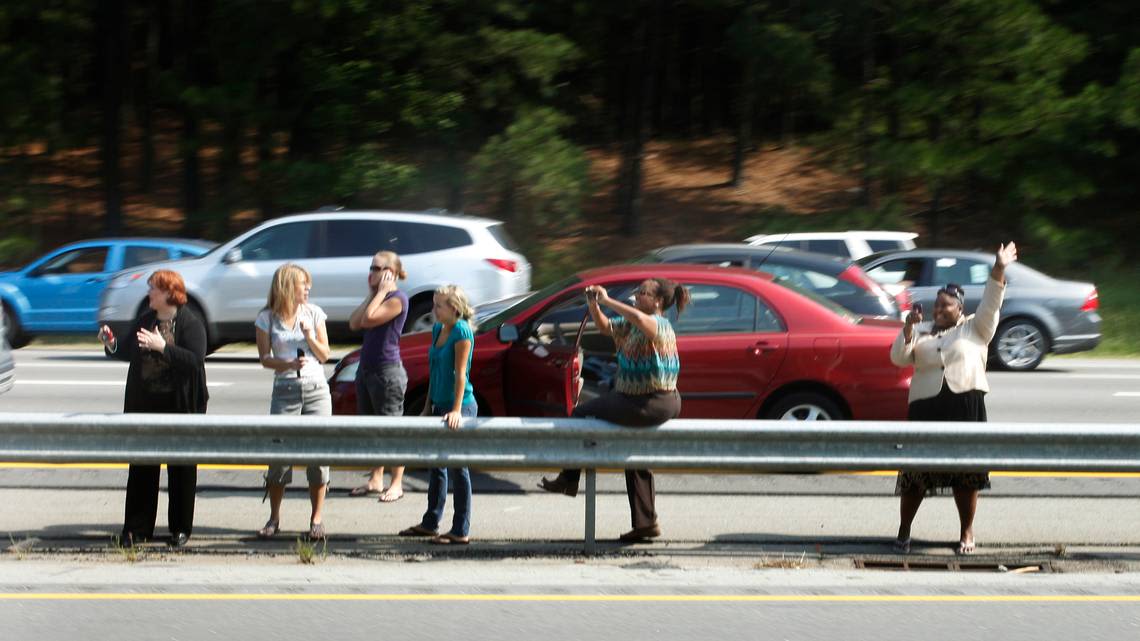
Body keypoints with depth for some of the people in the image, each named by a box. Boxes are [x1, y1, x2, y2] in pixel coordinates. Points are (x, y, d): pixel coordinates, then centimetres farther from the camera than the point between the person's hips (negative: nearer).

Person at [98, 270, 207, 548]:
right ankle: (137, 528, 12)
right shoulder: (145, 320, 11)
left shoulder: (191, 324, -9)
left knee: (181, 468, 4)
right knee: (142, 466, 6)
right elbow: (129, 351, 18)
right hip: (144, 404, 6)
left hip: (180, 405, -6)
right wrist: (112, 344, -1)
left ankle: (181, 528, 13)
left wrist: (163, 347, -26)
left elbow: (196, 360, -21)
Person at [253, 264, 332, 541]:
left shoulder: (313, 313, 7)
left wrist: (310, 336, -9)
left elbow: (324, 355, 8)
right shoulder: (267, 318, 2)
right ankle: (274, 519, 6)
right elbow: (265, 358, 0)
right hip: (285, 390, -1)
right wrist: (289, 364, -17)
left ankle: (317, 518, 5)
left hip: (316, 390, 1)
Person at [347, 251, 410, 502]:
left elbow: (368, 319, -21)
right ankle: (376, 480, 21)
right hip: (366, 369, 10)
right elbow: (354, 323, 5)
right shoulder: (378, 297, 16)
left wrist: (381, 291, -13)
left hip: (387, 371, -9)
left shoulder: (397, 299, -11)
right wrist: (372, 294, 5)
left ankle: (396, 485, 0)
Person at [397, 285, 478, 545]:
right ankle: (430, 523, 27)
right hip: (439, 405, 9)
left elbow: (460, 374, -19)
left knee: (457, 467, -4)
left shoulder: (461, 331, -14)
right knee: (437, 465, 16)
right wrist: (428, 406, 18)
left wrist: (456, 410, -24)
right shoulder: (438, 329, 11)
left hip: (460, 406, -9)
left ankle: (461, 531, 1)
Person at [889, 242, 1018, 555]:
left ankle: (967, 533, 12)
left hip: (966, 406, -2)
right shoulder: (921, 335, 18)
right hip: (926, 408, 2)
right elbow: (899, 358, 6)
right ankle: (904, 531, 11)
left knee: (966, 472, 0)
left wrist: (999, 270, -17)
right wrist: (908, 327, -8)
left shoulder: (974, 329, 11)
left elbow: (990, 305, -4)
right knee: (916, 472, 1)